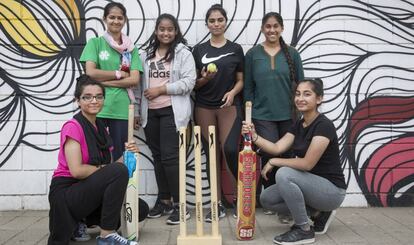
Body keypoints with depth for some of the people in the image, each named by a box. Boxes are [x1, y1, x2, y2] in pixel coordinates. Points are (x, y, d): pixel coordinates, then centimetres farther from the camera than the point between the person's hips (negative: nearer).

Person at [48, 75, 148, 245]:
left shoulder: (101, 127, 10)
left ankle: (81, 221, 12)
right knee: (119, 171, -29)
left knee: (141, 209, -2)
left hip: (90, 190, 8)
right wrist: (104, 168, -11)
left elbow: (111, 166, 5)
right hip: (66, 193, -8)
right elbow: (77, 170, -23)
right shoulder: (72, 127, -13)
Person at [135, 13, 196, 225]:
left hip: (172, 111, -5)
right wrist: (138, 110, 11)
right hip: (150, 112, 5)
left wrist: (161, 89, -13)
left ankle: (178, 204, 1)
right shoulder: (146, 54, 14)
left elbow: (189, 82, -10)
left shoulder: (183, 53, -1)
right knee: (157, 157, 11)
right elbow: (139, 83, 14)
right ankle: (164, 200, 23)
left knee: (170, 157, -9)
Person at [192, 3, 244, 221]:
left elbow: (241, 80, 8)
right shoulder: (199, 50, 8)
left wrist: (232, 93, -12)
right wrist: (204, 79, -13)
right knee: (212, 154, 2)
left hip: (229, 105, -1)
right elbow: (194, 83, 8)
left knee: (230, 149, -17)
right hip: (204, 107, 1)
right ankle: (218, 204, 9)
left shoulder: (236, 49, 7)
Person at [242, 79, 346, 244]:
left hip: (331, 190, -8)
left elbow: (307, 163, -26)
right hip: (311, 185, 8)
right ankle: (318, 213, 10)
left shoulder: (323, 125, -21)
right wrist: (254, 136, -21)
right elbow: (277, 148, -6)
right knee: (267, 199, -3)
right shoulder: (298, 125, 6)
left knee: (284, 174, -29)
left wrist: (273, 162, -16)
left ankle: (304, 230, -13)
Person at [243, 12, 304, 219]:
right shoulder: (253, 54, 4)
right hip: (263, 115, -1)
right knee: (270, 156, -8)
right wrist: (248, 116, 1)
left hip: (288, 115, 2)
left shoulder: (292, 54, 6)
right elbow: (248, 87, 4)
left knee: (286, 158, 5)